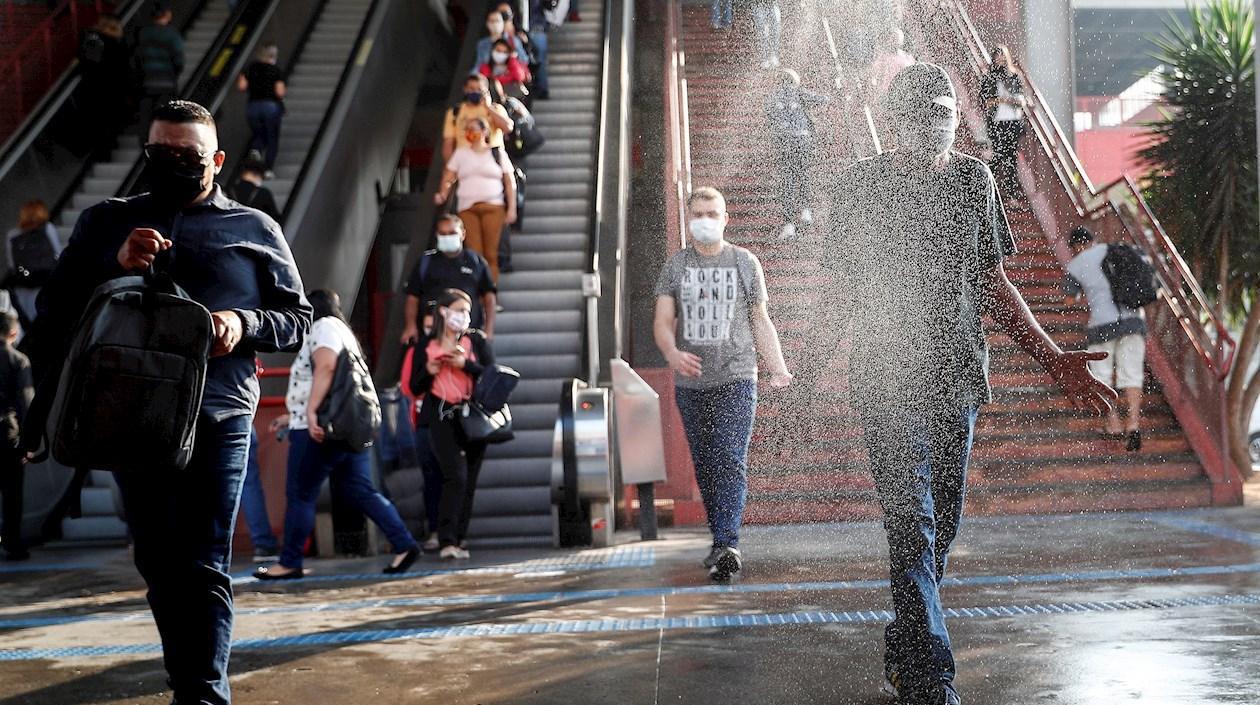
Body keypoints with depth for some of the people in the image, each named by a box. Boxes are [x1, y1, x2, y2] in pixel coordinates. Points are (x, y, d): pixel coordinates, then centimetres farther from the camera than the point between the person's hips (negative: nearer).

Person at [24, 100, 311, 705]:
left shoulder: (255, 231, 11)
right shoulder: (106, 222, 16)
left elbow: (297, 319, 12)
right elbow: (55, 309, 8)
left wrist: (244, 324, -9)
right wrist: (116, 266, -9)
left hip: (217, 419, -3)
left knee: (203, 566, -9)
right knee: (158, 564, 8)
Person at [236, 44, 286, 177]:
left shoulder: (251, 68, 3)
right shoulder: (276, 71, -6)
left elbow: (241, 86, -3)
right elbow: (280, 92, -13)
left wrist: (252, 88, 14)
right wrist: (281, 96, 8)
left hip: (253, 105, 3)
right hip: (271, 105, -3)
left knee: (257, 134, 19)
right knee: (272, 138, 7)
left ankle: (255, 150, -15)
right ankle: (268, 169, 2)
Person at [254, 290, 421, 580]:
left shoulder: (323, 326, -4)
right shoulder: (342, 331, 26)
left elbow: (325, 366, -24)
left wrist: (310, 412, -29)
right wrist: (293, 417, 30)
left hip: (320, 427, -10)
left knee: (300, 495, -1)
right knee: (361, 491, 7)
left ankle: (289, 563, 5)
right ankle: (404, 545, -1)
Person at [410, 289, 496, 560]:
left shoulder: (477, 340, 8)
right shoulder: (426, 346, 8)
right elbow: (416, 388, 9)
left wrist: (464, 364, -11)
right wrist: (429, 371, -9)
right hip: (442, 417, -2)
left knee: (468, 481, 4)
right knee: (456, 476, -17)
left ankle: (458, 541, 13)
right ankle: (447, 541, -17)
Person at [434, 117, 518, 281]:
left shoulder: (497, 153, 10)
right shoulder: (460, 154, 15)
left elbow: (510, 182, 8)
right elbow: (448, 178, 11)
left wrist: (512, 208, 0)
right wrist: (443, 194, -9)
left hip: (492, 207, -1)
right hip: (467, 209, 1)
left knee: (491, 253, -5)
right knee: (474, 253, -7)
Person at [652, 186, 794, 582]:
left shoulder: (745, 263, 6)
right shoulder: (676, 266, 8)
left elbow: (760, 321, 11)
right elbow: (662, 322, 1)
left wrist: (779, 368, 2)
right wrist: (673, 354, -20)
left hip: (736, 379, -3)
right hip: (691, 383, 3)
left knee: (730, 462, -14)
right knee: (704, 464, 8)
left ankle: (727, 546, -19)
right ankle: (721, 541, 19)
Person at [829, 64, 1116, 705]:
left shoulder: (974, 179, 12)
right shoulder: (860, 185, 0)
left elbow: (992, 284, 16)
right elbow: (848, 284, 1)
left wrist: (1052, 358, 9)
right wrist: (890, 334, -18)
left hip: (957, 371, 5)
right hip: (888, 375, -4)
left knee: (942, 519, 10)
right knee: (912, 520, -12)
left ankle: (902, 651, 27)